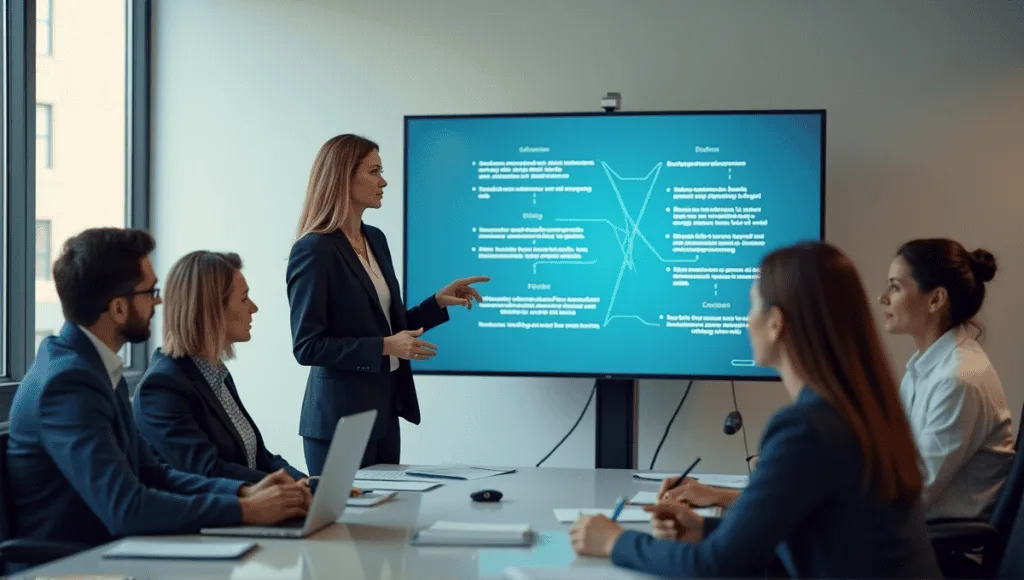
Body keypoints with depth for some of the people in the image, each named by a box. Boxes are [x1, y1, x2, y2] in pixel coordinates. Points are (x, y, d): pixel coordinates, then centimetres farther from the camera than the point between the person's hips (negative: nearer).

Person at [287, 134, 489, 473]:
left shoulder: (376, 239, 11)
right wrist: (385, 348, -21)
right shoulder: (313, 251, -14)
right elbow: (307, 346, -17)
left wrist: (439, 302, 5)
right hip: (340, 417, -8)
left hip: (385, 409, 8)